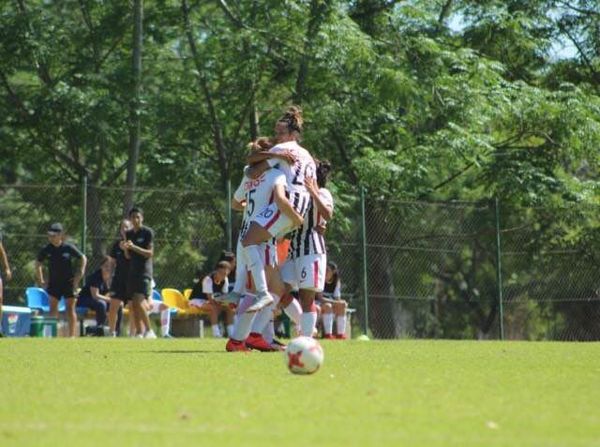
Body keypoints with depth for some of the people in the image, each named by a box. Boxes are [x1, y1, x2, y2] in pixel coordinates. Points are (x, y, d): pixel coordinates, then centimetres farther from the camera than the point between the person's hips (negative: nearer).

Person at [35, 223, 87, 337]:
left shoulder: (68, 247, -8)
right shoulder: (47, 249, -2)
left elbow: (83, 258, 3)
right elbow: (38, 263, 12)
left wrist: (80, 274, -4)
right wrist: (41, 280, 8)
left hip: (68, 282, -2)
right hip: (54, 283, 2)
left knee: (70, 308, 2)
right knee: (53, 308, -4)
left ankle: (72, 335, 5)